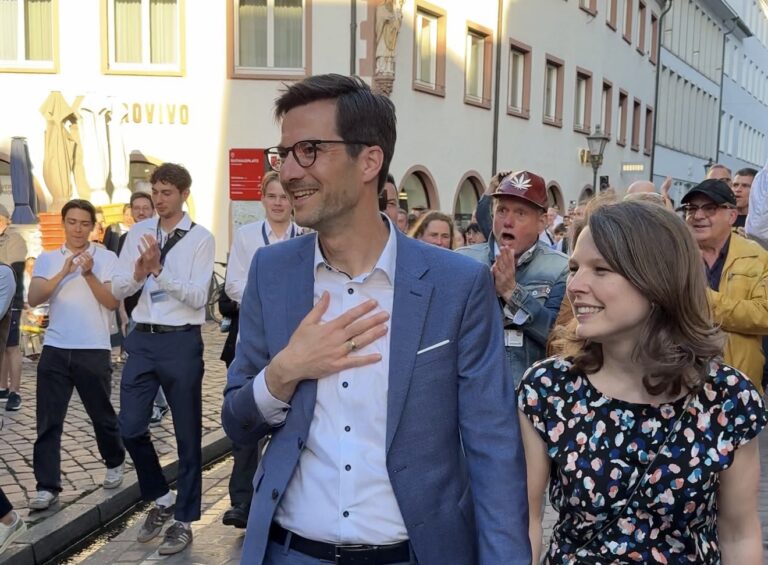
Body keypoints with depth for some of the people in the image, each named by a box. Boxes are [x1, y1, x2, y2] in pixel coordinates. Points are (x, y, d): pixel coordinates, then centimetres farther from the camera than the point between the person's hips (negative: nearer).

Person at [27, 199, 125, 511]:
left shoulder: (106, 257, 0)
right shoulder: (47, 259, 7)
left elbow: (113, 302, -8)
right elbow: (33, 299, -5)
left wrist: (89, 274, -20)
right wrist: (64, 273, -17)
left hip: (93, 350, -2)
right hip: (55, 350, 2)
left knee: (102, 415, 12)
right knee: (48, 421, 0)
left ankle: (114, 463, 35)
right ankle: (47, 486, 6)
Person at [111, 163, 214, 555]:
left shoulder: (201, 238, -6)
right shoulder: (138, 233, 7)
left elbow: (198, 296, -14)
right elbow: (118, 289, 5)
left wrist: (159, 270, -23)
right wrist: (138, 273, -15)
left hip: (181, 341, -4)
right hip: (142, 338, 4)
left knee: (187, 434, 8)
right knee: (130, 428, 5)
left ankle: (184, 520, 24)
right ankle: (161, 499, 30)